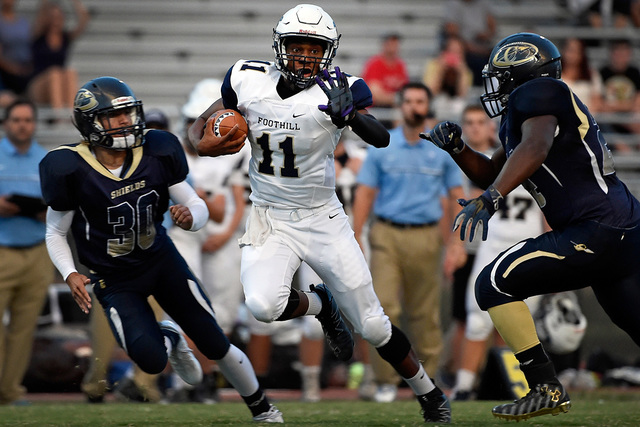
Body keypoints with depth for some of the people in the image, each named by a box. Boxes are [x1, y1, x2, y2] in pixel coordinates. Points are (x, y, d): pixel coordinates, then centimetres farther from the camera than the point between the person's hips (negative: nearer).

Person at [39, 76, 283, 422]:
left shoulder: (156, 153, -11)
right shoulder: (72, 170, -19)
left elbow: (200, 207, -4)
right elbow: (55, 232, -6)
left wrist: (190, 217, -28)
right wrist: (70, 274, -22)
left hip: (162, 260, 3)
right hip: (115, 280, -2)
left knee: (215, 345, 3)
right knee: (152, 361, -20)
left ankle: (262, 409, 26)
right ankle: (168, 338, 19)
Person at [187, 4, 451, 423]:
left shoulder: (336, 90, -15)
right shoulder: (249, 81, -7)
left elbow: (381, 138, -31)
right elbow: (203, 123, 10)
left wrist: (352, 113, -50)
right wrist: (202, 143, -12)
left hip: (324, 220, -2)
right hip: (270, 221, 2)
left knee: (374, 327, 2)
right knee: (263, 306, -27)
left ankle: (431, 395, 28)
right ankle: (320, 306, 8)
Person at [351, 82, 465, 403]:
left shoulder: (443, 150, 6)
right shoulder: (382, 147, 5)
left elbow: (457, 196, 9)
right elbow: (365, 193, 5)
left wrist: (457, 241, 0)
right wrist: (355, 238, -2)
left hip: (425, 237, 1)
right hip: (386, 235, -1)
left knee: (425, 313, 5)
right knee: (383, 308, -9)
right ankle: (386, 380, -4)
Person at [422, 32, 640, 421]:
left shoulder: (539, 93, -6)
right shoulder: (519, 114, 23)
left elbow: (536, 147, -26)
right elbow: (491, 173, 32)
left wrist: (489, 200, -36)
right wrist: (457, 147, 14)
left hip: (596, 230, -10)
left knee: (495, 284, -9)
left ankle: (546, 388, -9)